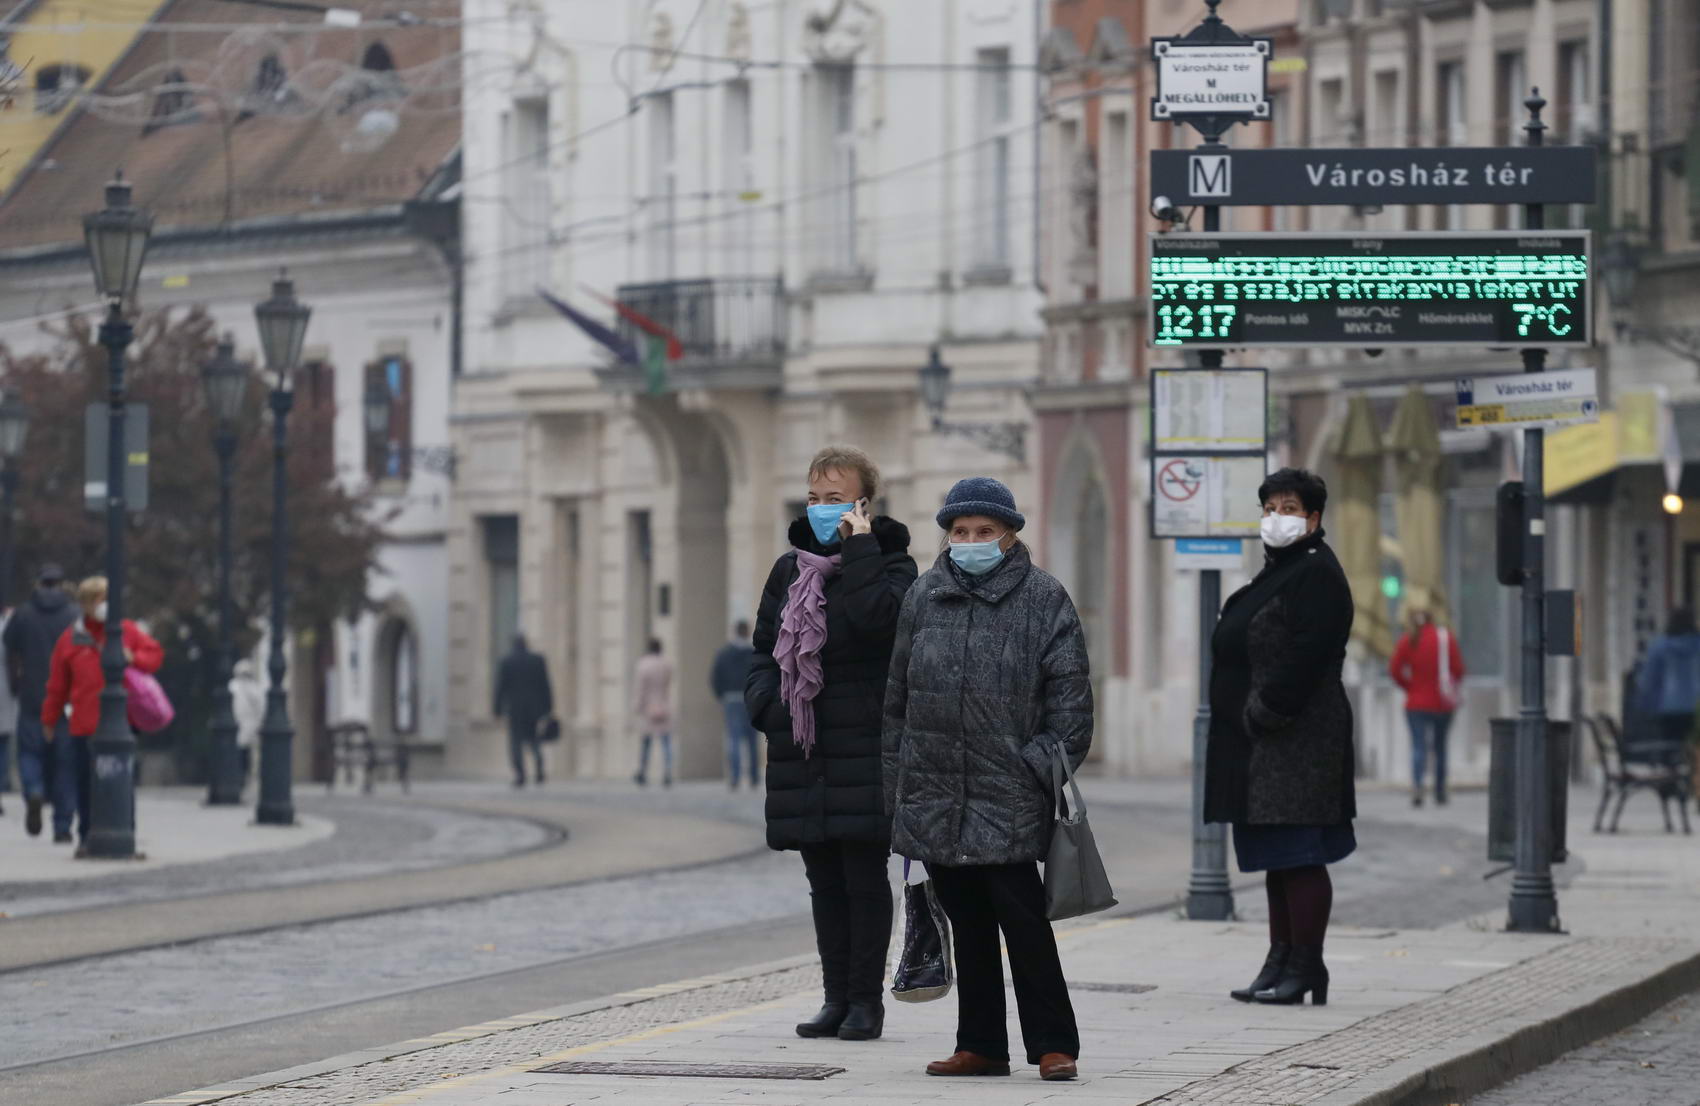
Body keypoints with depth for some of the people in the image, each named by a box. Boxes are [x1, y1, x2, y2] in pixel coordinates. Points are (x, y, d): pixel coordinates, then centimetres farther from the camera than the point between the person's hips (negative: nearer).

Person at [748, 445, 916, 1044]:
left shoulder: (889, 564, -2)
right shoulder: (789, 569, 15)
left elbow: (875, 618, -23)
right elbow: (765, 647, 19)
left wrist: (858, 547, -16)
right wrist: (765, 704, 2)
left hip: (863, 747, -5)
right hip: (802, 747, 6)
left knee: (863, 876, -3)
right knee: (824, 881, 9)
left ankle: (866, 999, 2)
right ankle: (836, 996, 13)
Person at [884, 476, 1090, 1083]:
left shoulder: (1044, 599, 0)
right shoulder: (923, 598, 11)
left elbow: (1069, 694, 0)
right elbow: (899, 697, 15)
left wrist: (1050, 767, -8)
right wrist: (896, 784, 12)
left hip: (1009, 794, -4)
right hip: (935, 793, 4)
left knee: (1022, 919, -6)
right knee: (968, 925, 9)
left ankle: (1052, 1044, 1)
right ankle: (980, 1046, 15)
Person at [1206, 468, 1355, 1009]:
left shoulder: (1317, 575, -11)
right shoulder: (1277, 572, 20)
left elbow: (1304, 659, -20)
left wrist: (1263, 715, -18)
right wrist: (1241, 718, 12)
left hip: (1297, 741, -10)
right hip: (1263, 743, 10)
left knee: (1298, 856, -9)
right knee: (1277, 859, 12)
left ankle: (1304, 968, -7)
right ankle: (1281, 961, 16)